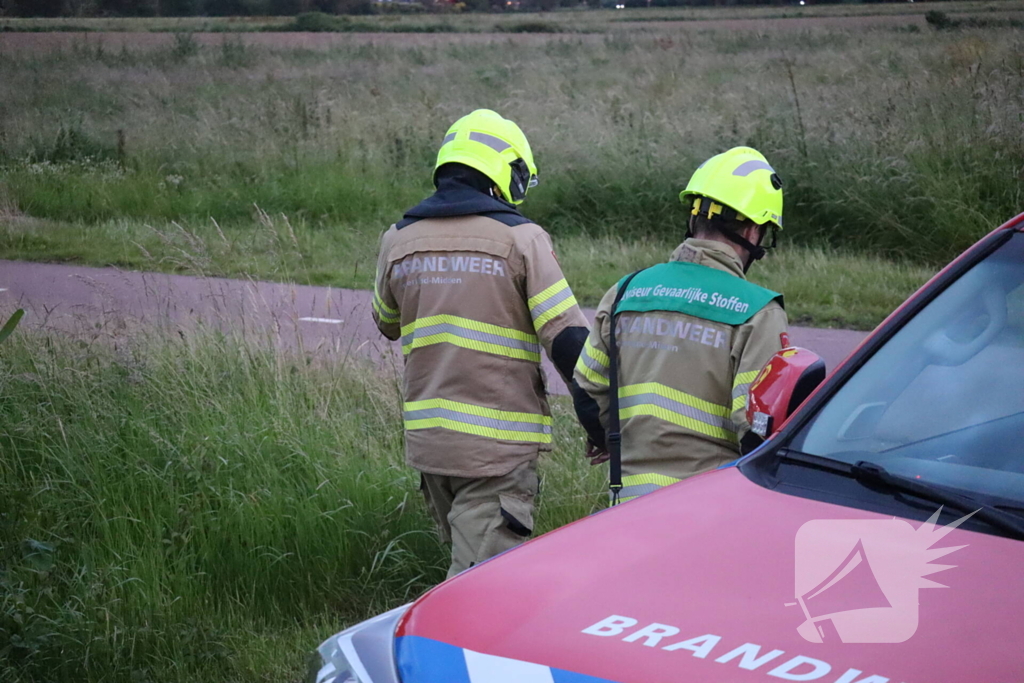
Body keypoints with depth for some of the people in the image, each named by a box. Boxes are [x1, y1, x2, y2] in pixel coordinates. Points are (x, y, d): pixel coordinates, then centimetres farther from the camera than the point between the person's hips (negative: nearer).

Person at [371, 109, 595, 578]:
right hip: (497, 444, -6)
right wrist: (599, 416, -3)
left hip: (425, 437, 6)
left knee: (466, 561, 22)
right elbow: (566, 337, -11)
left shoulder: (398, 240, 7)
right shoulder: (520, 238, -8)